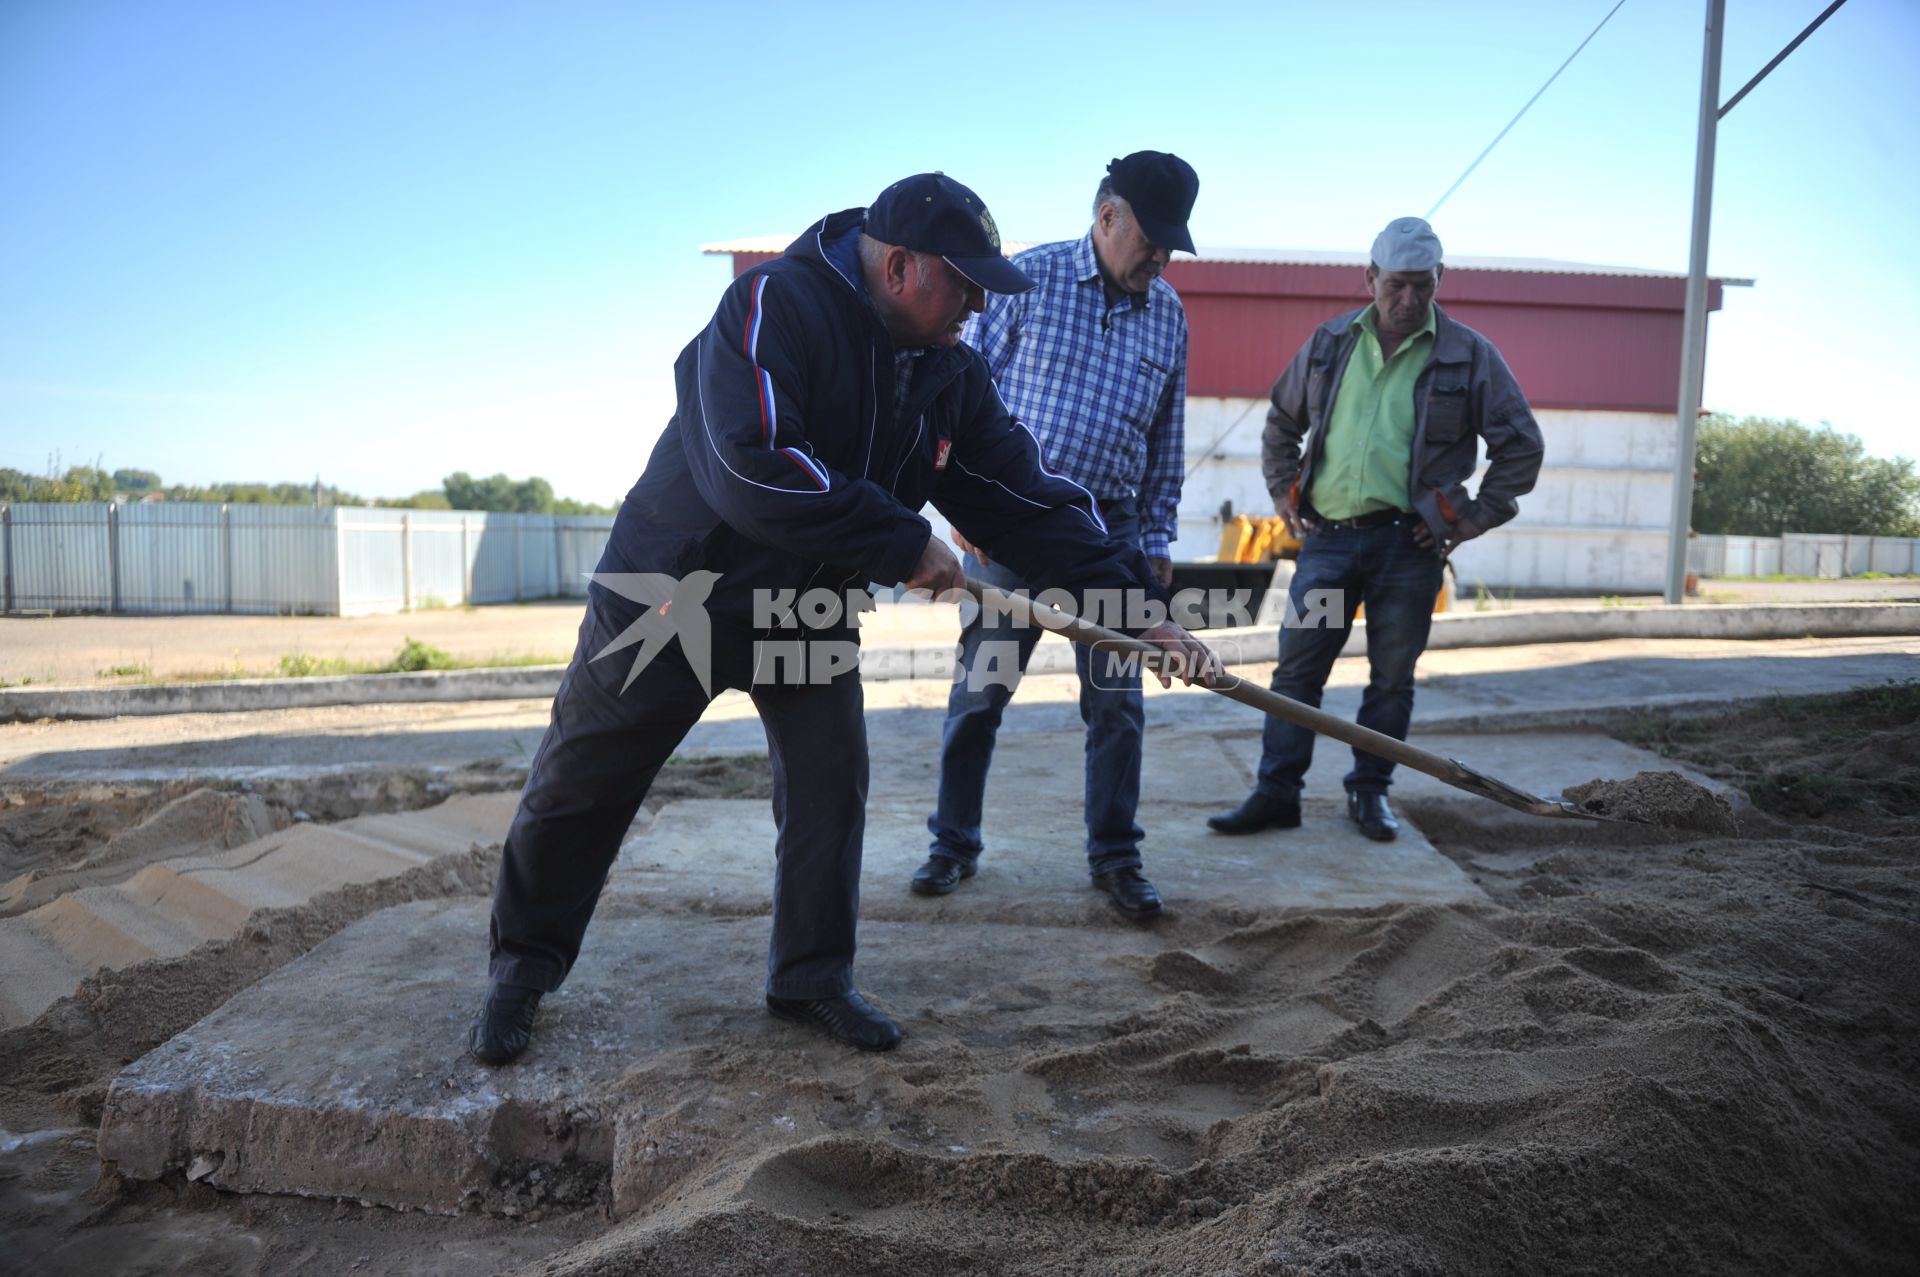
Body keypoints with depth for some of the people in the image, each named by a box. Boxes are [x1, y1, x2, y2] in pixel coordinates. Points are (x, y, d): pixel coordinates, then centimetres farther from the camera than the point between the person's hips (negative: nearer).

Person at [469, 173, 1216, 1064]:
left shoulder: (950, 373, -3)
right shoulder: (773, 307, -25)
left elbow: (1025, 495, -4)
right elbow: (750, 468, -37)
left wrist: (1134, 603, -11)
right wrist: (903, 545, -30)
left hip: (810, 610, 6)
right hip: (675, 590, -5)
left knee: (832, 788, 2)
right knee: (580, 787, 6)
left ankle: (811, 978, 22)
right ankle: (522, 969, 27)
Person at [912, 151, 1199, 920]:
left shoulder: (1168, 314, 8)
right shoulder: (1027, 279, -3)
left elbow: (1167, 440, 13)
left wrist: (1158, 538, 10)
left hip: (1112, 530, 3)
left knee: (1116, 700, 5)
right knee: (979, 690, 4)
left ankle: (1114, 856, 20)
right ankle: (954, 844, 21)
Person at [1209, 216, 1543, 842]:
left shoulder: (1469, 355, 2)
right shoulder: (1330, 342, 9)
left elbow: (1521, 443, 6)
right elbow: (1282, 421, 21)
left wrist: (1475, 518, 0)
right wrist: (1283, 492, 12)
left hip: (1409, 544, -1)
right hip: (1327, 536, 2)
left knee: (1392, 677, 6)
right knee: (1297, 666, 0)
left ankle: (1370, 792, 21)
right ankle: (1276, 792, 8)